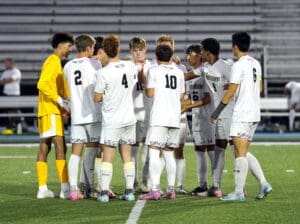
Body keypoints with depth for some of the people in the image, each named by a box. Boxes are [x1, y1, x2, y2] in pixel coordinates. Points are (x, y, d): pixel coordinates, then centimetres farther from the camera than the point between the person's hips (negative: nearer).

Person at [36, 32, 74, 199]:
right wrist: (60, 101, -20)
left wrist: (65, 103, 10)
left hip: (52, 111, 10)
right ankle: (65, 188, -18)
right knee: (60, 146, -14)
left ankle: (43, 188, 8)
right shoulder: (53, 61, -10)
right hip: (50, 111, -10)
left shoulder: (55, 62, 20)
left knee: (45, 147, 7)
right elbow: (42, 84, -21)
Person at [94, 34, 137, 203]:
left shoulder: (104, 73, -16)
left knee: (108, 156, -1)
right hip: (129, 118, 4)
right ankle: (129, 191, 8)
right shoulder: (131, 66, -2)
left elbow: (97, 98, -7)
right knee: (127, 155, 10)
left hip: (112, 120, -4)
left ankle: (104, 192, -5)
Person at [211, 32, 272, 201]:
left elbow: (231, 92, -13)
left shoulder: (238, 65, -12)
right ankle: (264, 184, 5)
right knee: (244, 153, 14)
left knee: (240, 153, -6)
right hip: (255, 114, 8)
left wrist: (217, 112, -7)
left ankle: (239, 192, -6)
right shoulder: (256, 63, 12)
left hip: (242, 115, -8)